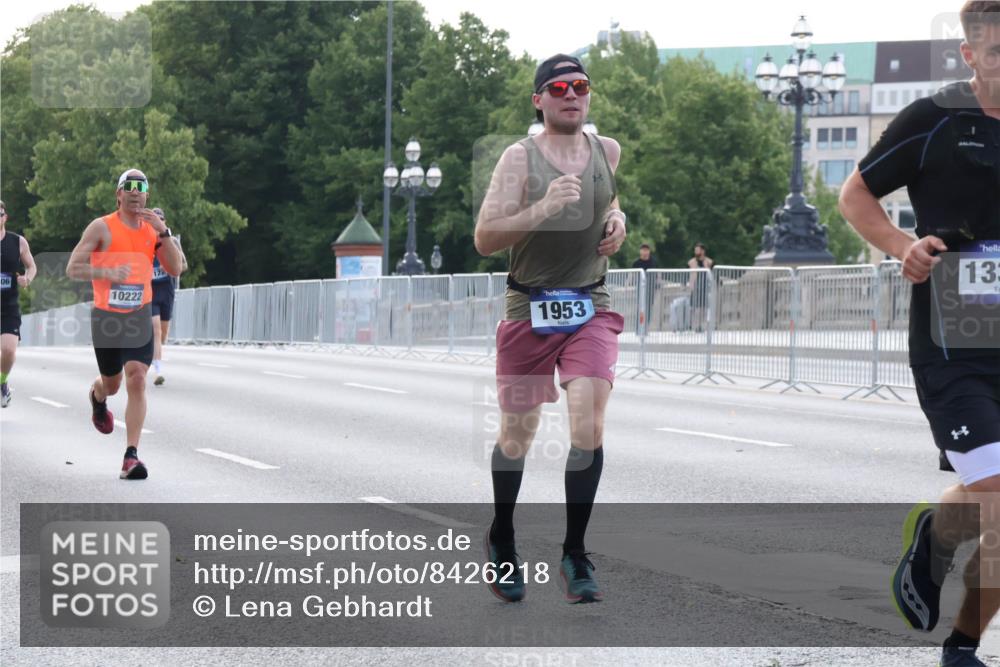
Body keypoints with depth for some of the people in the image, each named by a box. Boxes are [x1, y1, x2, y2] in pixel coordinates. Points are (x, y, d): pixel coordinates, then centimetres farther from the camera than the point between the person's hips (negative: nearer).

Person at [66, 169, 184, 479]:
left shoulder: (152, 229, 7)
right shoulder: (102, 227, -4)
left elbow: (175, 269, -2)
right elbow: (73, 269, -7)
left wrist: (163, 232, -12)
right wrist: (106, 272, -22)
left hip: (139, 317, 1)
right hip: (106, 317, -1)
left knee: (137, 381, -15)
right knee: (112, 384, 13)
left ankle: (131, 457, -16)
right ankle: (97, 397, 53)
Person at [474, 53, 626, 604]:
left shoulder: (608, 152, 6)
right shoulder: (520, 157, -7)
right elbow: (485, 240, -15)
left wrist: (617, 222, 7)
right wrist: (542, 209, -29)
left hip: (590, 310, 2)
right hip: (528, 310, -2)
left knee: (589, 426, -15)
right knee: (517, 435, 8)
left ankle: (575, 554, -5)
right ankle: (502, 539, 33)